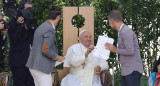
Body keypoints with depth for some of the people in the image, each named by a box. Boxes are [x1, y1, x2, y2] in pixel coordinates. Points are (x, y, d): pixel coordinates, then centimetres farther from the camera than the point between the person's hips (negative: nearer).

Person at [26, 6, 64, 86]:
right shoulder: (50, 30, -16)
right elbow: (45, 49, -23)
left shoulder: (41, 27, 14)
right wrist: (57, 57, -9)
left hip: (34, 66, 10)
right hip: (42, 67, -10)